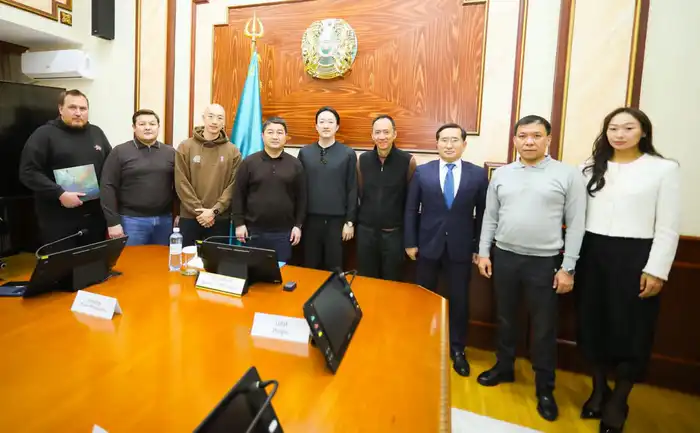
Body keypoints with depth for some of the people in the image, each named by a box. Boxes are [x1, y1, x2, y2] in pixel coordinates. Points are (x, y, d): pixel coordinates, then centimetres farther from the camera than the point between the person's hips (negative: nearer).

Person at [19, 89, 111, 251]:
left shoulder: (97, 133, 12)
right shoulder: (44, 134, -3)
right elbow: (28, 172, -9)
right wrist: (59, 194, -19)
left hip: (95, 216, 4)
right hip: (59, 218, -4)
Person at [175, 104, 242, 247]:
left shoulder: (233, 151, 3)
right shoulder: (185, 147, 2)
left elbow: (233, 186, -3)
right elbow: (181, 183, -3)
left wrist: (214, 211, -12)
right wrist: (198, 210, -11)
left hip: (220, 219, 0)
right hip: (189, 217, 0)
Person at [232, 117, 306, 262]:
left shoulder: (295, 164, 3)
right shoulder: (249, 162, 1)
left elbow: (301, 198, 5)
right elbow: (238, 196, 2)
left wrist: (298, 225, 2)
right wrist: (239, 223, -2)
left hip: (283, 232, 0)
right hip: (254, 230, 0)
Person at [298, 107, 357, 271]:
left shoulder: (348, 154, -1)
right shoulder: (304, 152, 5)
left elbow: (352, 190, -1)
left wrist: (350, 221, -4)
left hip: (337, 219, -1)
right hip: (310, 219, 2)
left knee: (334, 267, 9)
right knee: (310, 266, 12)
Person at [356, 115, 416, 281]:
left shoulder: (408, 161, -9)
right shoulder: (362, 160, 0)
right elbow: (359, 193, 7)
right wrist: (355, 221, 9)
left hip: (394, 232, -2)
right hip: (366, 231, 3)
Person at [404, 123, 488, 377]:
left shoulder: (478, 174, -1)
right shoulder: (422, 172, 0)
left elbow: (483, 213, 2)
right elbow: (411, 210, 1)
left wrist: (479, 247, 0)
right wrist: (410, 242, -2)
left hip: (461, 248, 0)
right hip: (428, 245, 1)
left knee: (459, 300, 9)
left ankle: (457, 350, 29)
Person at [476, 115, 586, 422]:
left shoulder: (568, 175, -4)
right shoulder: (501, 175, 4)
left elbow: (576, 224, -4)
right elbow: (490, 217, 8)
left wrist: (568, 267, -7)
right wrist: (484, 252, 4)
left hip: (545, 262, -3)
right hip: (504, 257, 3)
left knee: (544, 328, 8)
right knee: (505, 318, 17)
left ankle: (545, 389, 26)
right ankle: (504, 368, 37)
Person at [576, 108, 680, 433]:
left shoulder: (664, 169, -1)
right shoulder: (591, 168, 8)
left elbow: (668, 228, -4)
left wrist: (656, 270, -9)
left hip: (634, 257, -3)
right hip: (592, 254, 3)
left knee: (630, 329, 7)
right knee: (592, 323, 11)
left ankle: (618, 401, 27)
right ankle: (599, 389, 32)